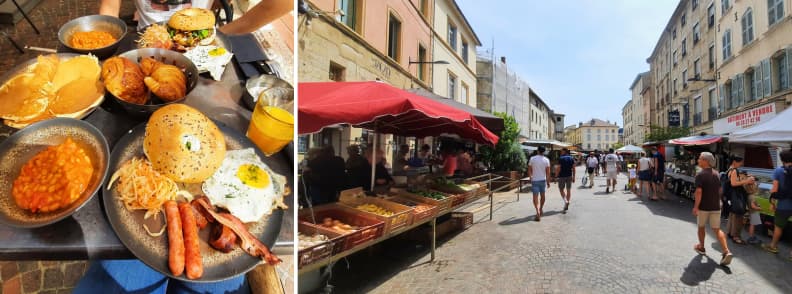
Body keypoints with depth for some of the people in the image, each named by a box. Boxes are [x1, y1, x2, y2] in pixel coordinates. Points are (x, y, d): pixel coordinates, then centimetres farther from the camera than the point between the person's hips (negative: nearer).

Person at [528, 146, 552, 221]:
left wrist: (530, 178, 14)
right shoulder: (546, 160, -4)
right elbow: (548, 172, -4)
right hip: (543, 180, 2)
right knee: (542, 195, 21)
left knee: (535, 197, -6)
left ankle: (538, 213, -20)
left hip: (534, 180, -2)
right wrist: (548, 181, 4)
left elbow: (529, 170, -1)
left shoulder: (532, 158, -5)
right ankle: (541, 209, 37)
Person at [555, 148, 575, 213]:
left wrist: (556, 175, -5)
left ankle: (565, 201, -14)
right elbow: (573, 168, 4)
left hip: (562, 176, -4)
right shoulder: (571, 158, 4)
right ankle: (566, 205, 14)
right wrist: (573, 177, 9)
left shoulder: (561, 158, -10)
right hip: (569, 176, 4)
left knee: (561, 189, 8)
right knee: (569, 190, 10)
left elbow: (559, 168, -14)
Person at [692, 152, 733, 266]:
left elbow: (699, 192, -22)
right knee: (717, 229, 6)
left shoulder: (700, 175, -16)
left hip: (703, 206, -5)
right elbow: (719, 190, 15)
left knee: (701, 227, 15)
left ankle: (701, 247, 29)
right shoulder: (716, 174, 6)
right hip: (715, 206, 5)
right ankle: (726, 251, -9)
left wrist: (695, 206, -17)